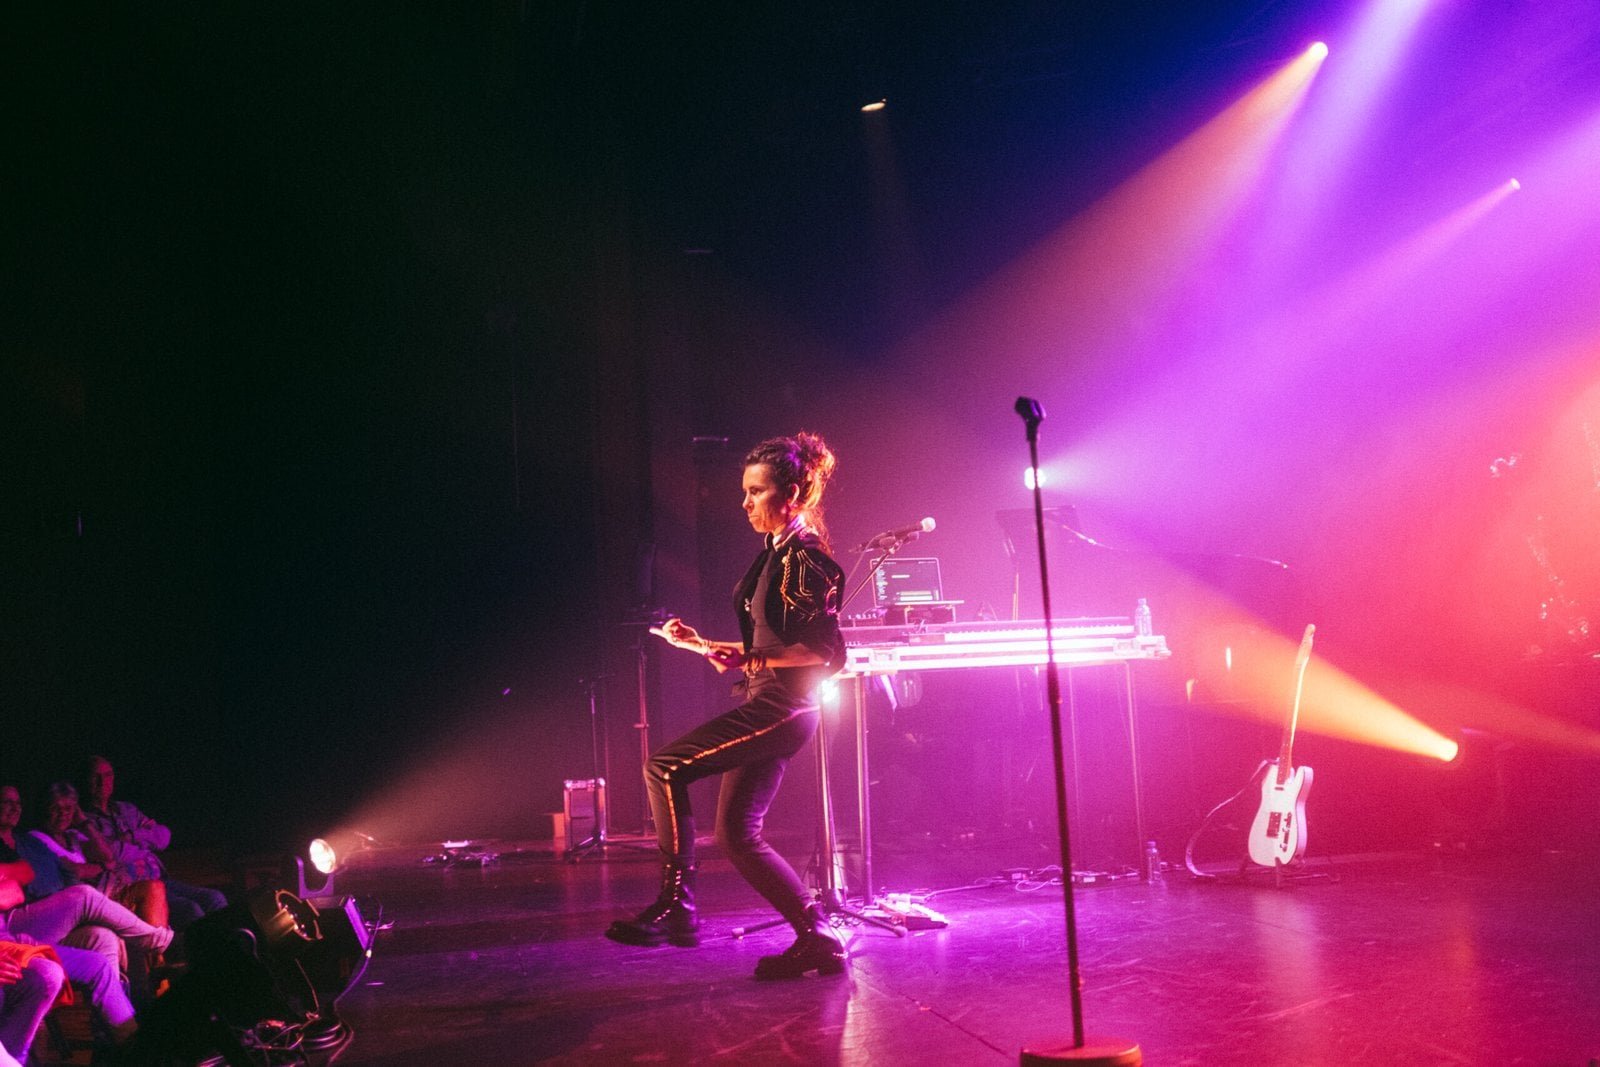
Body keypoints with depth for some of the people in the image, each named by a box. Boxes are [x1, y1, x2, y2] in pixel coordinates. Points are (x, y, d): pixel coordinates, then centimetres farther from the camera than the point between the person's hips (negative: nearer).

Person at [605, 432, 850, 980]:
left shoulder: (804, 559, -13)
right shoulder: (778, 555, 16)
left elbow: (828, 651, -18)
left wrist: (750, 658, -19)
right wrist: (701, 644, 19)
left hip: (782, 707, -10)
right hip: (769, 707, 10)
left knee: (666, 767, -13)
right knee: (737, 835, 9)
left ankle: (675, 904, -5)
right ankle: (817, 938, 13)